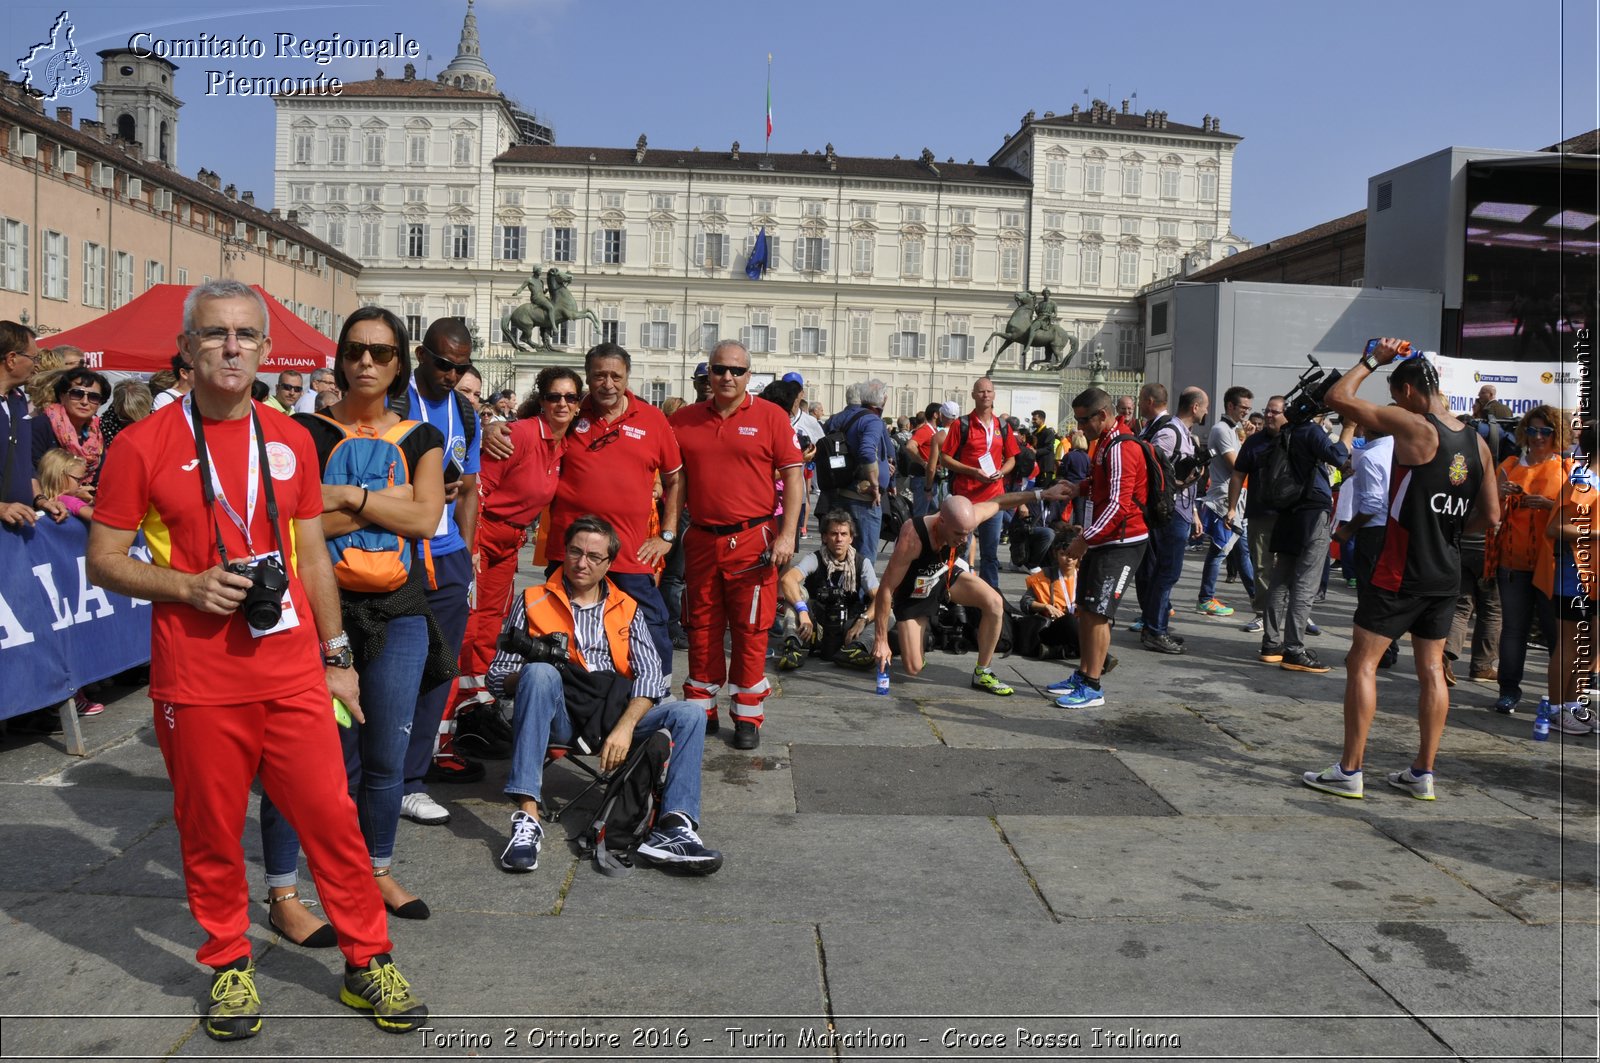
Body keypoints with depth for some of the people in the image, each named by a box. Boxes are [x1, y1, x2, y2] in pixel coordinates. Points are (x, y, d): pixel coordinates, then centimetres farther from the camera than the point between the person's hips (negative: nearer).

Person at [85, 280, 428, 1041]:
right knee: (212, 830, 9)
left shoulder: (290, 441, 7)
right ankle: (229, 966, 30)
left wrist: (336, 657, 12)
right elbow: (103, 559, 0)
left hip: (293, 672, 2)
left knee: (332, 816, 3)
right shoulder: (144, 444, -3)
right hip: (196, 682, -2)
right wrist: (187, 586, -17)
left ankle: (367, 964, 18)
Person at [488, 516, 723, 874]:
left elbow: (650, 673, 3)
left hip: (616, 716, 2)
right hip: (559, 717, -2)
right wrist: (528, 676, -18)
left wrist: (625, 725, -16)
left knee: (690, 714, -19)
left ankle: (675, 827, -38)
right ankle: (527, 817, -40)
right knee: (539, 672, -33)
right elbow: (497, 677, 7)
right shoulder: (532, 603, 13)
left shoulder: (627, 610, 18)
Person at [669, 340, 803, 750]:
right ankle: (701, 711, 23)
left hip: (753, 540, -3)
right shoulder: (684, 420, 7)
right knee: (702, 628, 10)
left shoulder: (770, 416, -1)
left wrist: (787, 534, -10)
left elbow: (793, 476, -3)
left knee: (750, 631, 2)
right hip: (701, 539, 3)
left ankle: (748, 717, 14)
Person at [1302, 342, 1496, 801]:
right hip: (1447, 574, 7)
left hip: (1402, 570, -7)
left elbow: (1338, 398, -13)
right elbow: (1491, 515, 10)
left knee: (1361, 662, 0)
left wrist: (1372, 359, 0)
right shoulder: (1477, 443, 6)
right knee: (1431, 668, 12)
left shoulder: (1413, 427, -15)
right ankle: (1423, 774, 18)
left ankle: (1349, 770, 2)